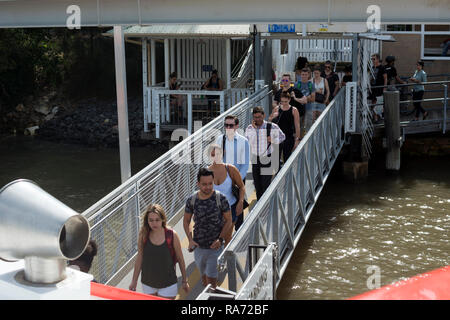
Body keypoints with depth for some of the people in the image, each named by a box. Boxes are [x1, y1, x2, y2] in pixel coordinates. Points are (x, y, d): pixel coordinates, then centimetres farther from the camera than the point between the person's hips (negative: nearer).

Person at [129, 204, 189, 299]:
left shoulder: (172, 235, -13)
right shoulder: (143, 235, -8)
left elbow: (180, 259, -3)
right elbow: (139, 258, 3)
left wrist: (184, 281, 4)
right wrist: (134, 281, 8)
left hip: (168, 285, -2)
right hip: (148, 283, 2)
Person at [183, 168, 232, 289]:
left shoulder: (220, 199, -12)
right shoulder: (191, 200, -6)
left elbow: (228, 221, -4)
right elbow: (186, 221, 6)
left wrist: (220, 239, -16)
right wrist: (190, 240, -7)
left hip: (215, 246, -3)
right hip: (199, 246, 3)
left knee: (211, 278, -5)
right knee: (204, 276, 18)